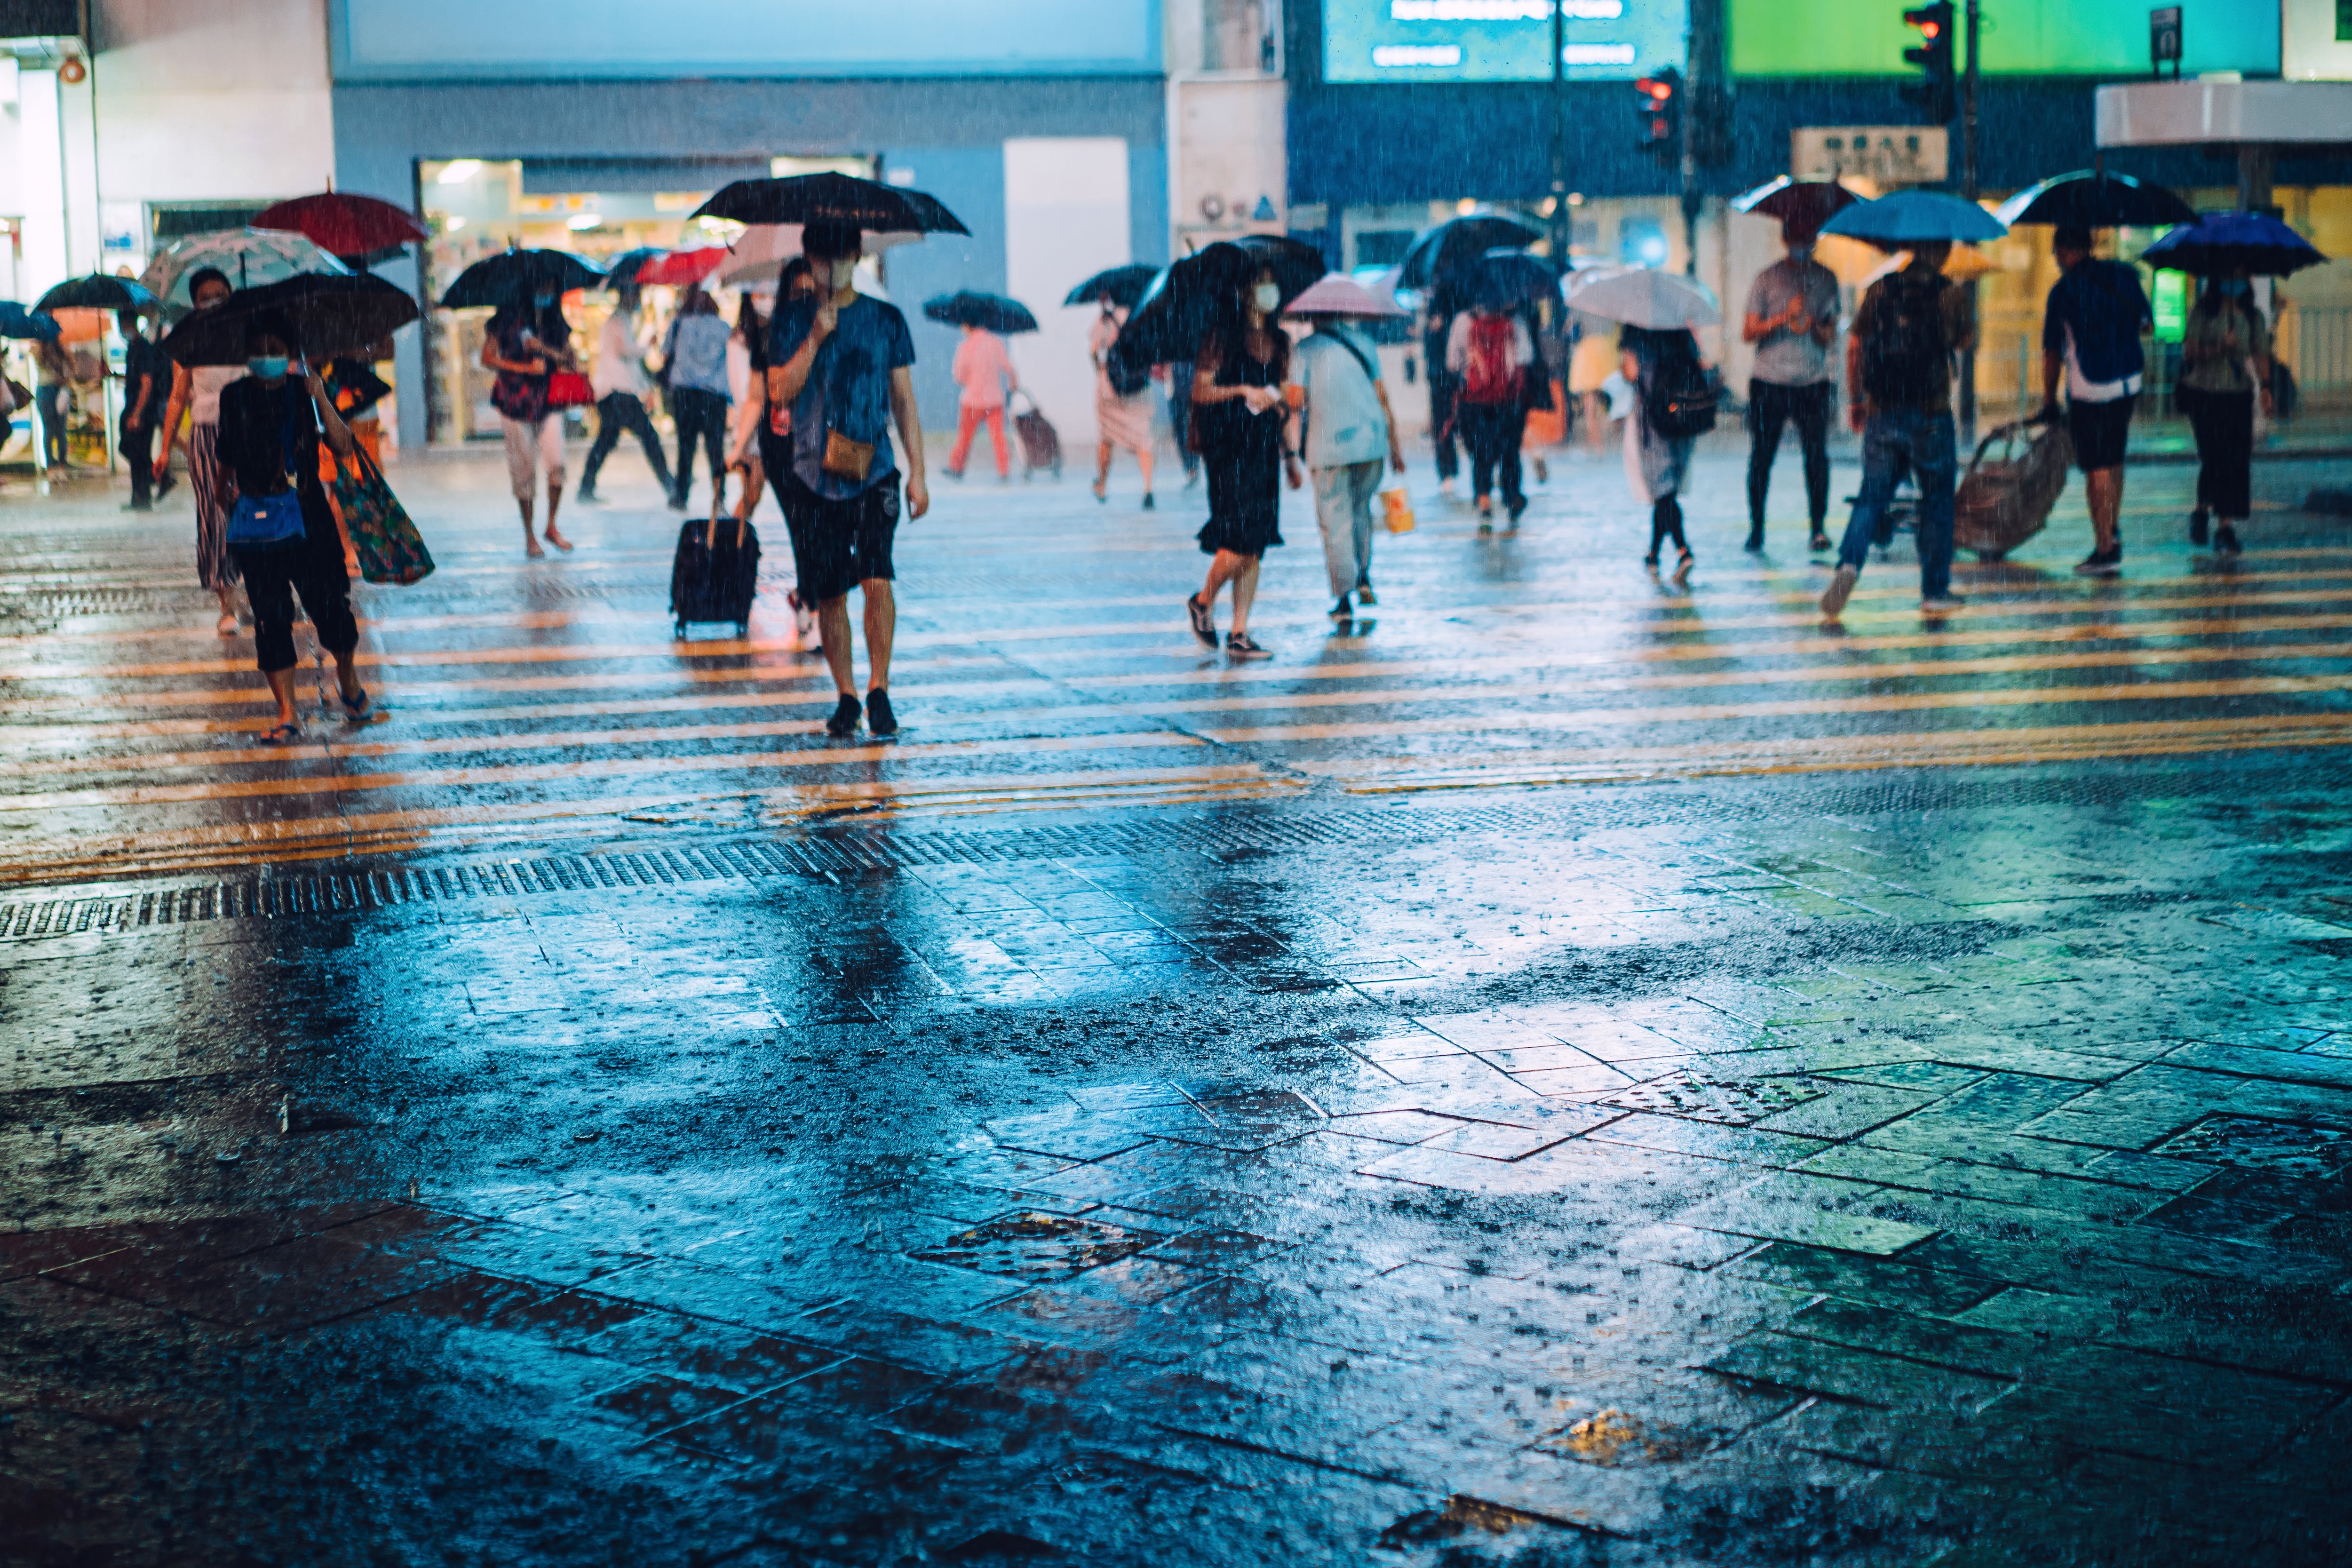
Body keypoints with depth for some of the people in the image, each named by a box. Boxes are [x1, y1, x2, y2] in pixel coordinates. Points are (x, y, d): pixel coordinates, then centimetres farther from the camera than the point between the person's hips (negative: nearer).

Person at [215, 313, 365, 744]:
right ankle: (287, 714, 1)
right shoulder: (235, 398, 8)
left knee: (330, 604, -3)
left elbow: (343, 447, -9)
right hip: (256, 520, 1)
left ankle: (348, 678, 28)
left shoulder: (306, 392, 3)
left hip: (308, 514, -1)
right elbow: (227, 458, 18)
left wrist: (322, 400, -19)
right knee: (271, 616, -3)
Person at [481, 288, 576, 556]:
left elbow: (571, 360, 8)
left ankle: (552, 527, 8)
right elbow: (487, 358, -4)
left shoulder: (557, 322, 10)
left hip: (549, 402, 3)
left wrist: (545, 349, -10)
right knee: (523, 469, 1)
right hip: (516, 402, -3)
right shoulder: (508, 318, -1)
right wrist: (525, 368, -11)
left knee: (557, 464, -10)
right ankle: (529, 536, 11)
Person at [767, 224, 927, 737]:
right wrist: (815, 339, -14)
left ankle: (879, 690, -9)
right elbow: (780, 391, -3)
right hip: (812, 477, 1)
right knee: (829, 594, 5)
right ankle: (846, 696, 17)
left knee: (877, 578, -18)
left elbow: (904, 400, 9)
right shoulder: (791, 320, 7)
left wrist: (917, 472, 3)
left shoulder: (886, 320, 7)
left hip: (873, 472, -1)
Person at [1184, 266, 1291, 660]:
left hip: (1265, 446, 6)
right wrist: (1243, 391, -18)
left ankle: (1239, 634, 6)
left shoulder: (1280, 343, 13)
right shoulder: (1223, 337, -3)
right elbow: (1200, 392, -6)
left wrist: (1290, 455, 18)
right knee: (1241, 538, -13)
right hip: (1228, 446, -6)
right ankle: (1203, 602, 13)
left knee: (1256, 544, 2)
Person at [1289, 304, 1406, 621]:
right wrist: (1394, 445, 14)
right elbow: (1383, 397, 10)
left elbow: (1297, 402, -7)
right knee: (1361, 508, 22)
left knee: (1335, 519, 1)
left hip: (1328, 446, -3)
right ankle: (1364, 579, 16)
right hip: (1371, 440, 3)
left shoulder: (1305, 349, 1)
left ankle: (1343, 598, -2)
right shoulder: (1364, 343, 11)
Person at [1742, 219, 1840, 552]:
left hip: (1813, 383, 1)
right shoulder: (1767, 279, 4)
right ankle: (1756, 528, 10)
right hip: (1769, 382, -1)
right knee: (1761, 457, 1)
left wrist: (1815, 327, -9)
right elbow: (1748, 332, 0)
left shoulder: (1826, 279, 11)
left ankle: (1819, 527, 0)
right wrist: (1783, 318, -14)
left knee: (1817, 455, -7)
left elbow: (1832, 331, 12)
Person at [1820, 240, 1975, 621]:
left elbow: (1854, 346, 5)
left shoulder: (1881, 289, 1)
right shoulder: (1952, 295, -7)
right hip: (1930, 415, -2)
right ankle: (1935, 591, 16)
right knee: (1937, 501, 12)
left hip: (1881, 414, 2)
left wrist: (1856, 399, 15)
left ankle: (1850, 563, -15)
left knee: (1872, 496, 11)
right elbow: (1965, 340, 11)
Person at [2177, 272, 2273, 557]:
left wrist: (2266, 388, -6)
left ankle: (2227, 528, 5)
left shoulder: (2254, 317, 8)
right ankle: (2202, 510, 16)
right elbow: (2188, 352, -7)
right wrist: (2219, 348, -22)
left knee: (2237, 461, -3)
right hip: (2205, 395, -3)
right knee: (2213, 458, -9)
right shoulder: (2203, 314, -1)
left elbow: (2261, 355, 6)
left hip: (2239, 396, 3)